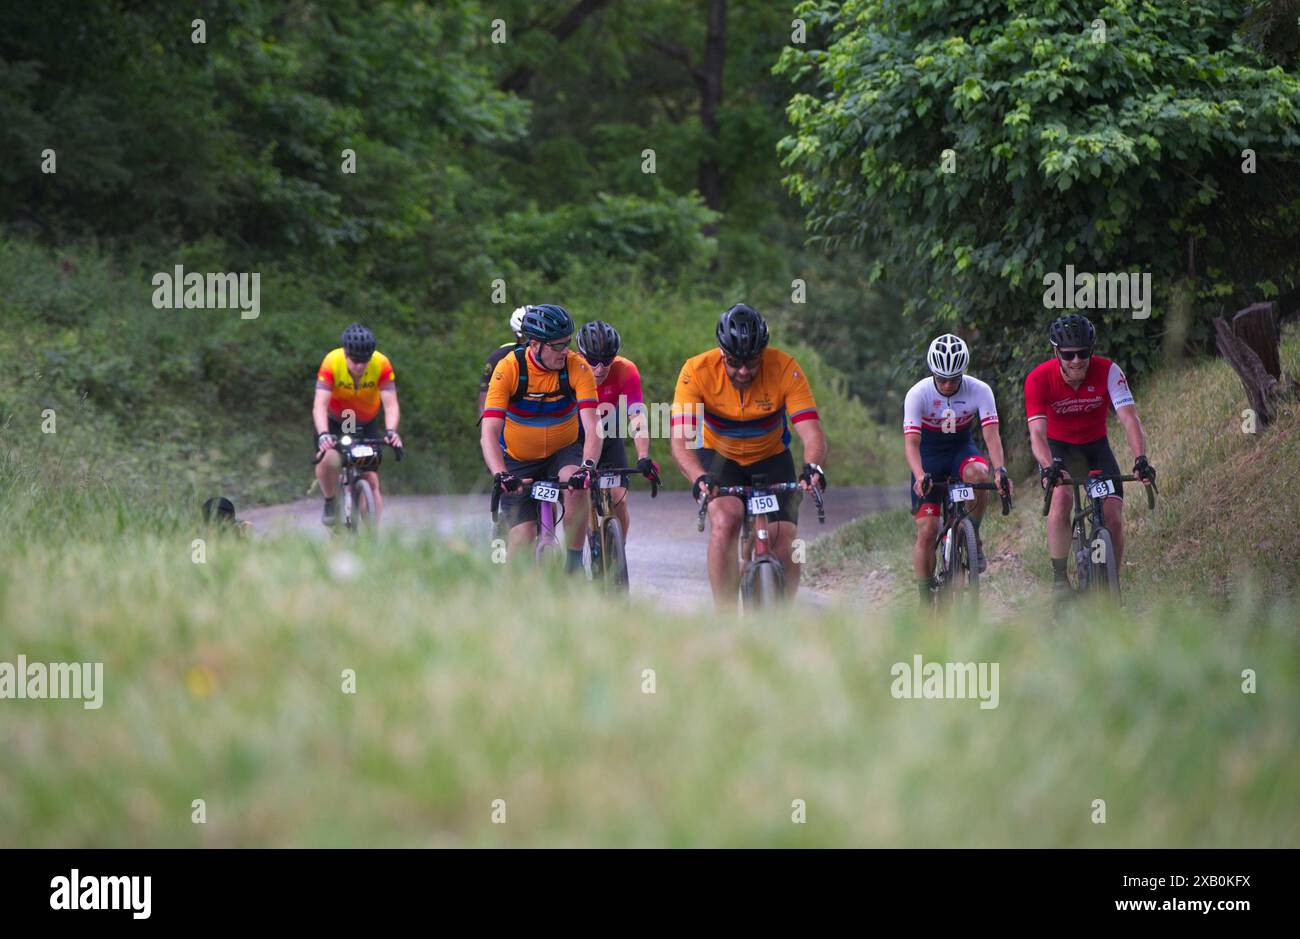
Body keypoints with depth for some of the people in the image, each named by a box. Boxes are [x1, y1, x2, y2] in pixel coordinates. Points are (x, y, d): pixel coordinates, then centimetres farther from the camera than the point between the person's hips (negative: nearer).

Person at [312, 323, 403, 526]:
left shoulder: (381, 364, -26)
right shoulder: (332, 362, -30)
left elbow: (391, 404, -29)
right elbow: (320, 405, -35)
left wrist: (391, 431, -48)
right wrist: (323, 434, -52)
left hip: (366, 424, 2)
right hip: (334, 421, -1)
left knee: (371, 481, -6)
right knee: (328, 460, -29)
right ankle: (330, 503, -1)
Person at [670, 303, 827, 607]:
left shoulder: (785, 369, -25)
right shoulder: (697, 371, -26)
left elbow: (812, 433, -30)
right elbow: (681, 440, -34)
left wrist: (813, 468, -52)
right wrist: (699, 478, -53)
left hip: (770, 459, 1)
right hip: (719, 457, -1)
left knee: (783, 545, -14)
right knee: (726, 520, -29)